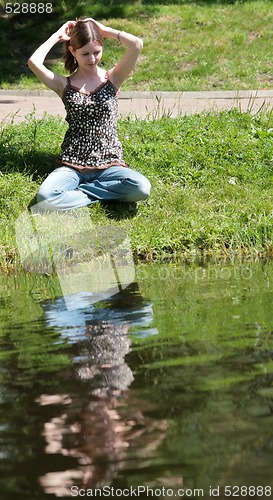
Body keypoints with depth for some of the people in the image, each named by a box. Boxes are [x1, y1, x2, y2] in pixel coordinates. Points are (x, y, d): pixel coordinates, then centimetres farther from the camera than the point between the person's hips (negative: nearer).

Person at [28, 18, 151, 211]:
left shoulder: (112, 79, 5)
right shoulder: (65, 85, 5)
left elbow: (137, 45, -10)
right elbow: (34, 62, -13)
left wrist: (106, 31, 1)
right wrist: (57, 36, 0)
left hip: (109, 165, 1)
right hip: (72, 166, -1)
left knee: (141, 188, -30)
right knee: (45, 198, -32)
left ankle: (75, 193, -13)